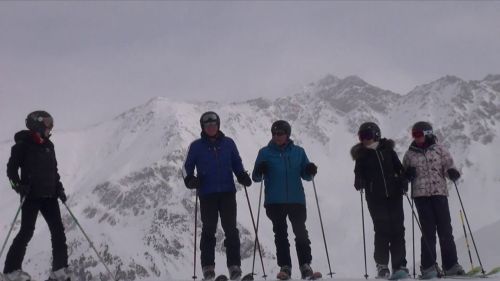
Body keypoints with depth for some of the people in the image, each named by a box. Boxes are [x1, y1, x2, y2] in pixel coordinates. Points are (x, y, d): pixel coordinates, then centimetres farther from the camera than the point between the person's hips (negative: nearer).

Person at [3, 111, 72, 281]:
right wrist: (19, 185, -20)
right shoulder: (23, 145, -5)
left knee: (58, 231, 1)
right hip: (31, 195, -6)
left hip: (49, 195, 6)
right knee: (27, 232, -7)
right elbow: (11, 169, -5)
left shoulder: (48, 146, 13)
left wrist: (59, 188, 11)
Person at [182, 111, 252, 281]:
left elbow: (237, 163, 17)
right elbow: (187, 166, 10)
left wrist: (243, 177, 0)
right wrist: (190, 179, -9)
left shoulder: (228, 143, 10)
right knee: (208, 230, 2)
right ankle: (208, 267, 10)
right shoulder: (196, 146, 6)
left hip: (227, 192, 1)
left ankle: (234, 265, 2)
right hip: (207, 194, -1)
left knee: (231, 229, -3)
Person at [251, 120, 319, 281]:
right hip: (275, 202, 0)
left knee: (301, 233, -2)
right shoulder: (265, 152, 5)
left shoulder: (298, 151, 9)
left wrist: (310, 171, -11)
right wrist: (259, 172, -20)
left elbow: (305, 175, 12)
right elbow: (256, 177, 3)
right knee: (280, 234, 2)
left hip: (296, 200, 0)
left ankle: (305, 266, 5)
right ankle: (284, 266, 6)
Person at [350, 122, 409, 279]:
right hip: (375, 198, -1)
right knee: (382, 230, -4)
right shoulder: (362, 156, 5)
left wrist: (403, 182, 0)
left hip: (394, 195, 2)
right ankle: (382, 266, 7)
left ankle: (399, 266, 4)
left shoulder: (388, 150, 8)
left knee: (397, 229, 0)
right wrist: (359, 183, -19)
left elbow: (399, 168, 14)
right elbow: (359, 174, 2)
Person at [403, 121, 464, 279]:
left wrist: (452, 172, -16)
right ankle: (428, 266, 4)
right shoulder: (410, 154, 11)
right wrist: (408, 174, -4)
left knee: (445, 230, 1)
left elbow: (448, 165, 6)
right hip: (421, 195, 0)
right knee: (428, 231, -2)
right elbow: (404, 175, 18)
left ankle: (451, 265, 9)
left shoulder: (439, 149, 7)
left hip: (439, 192, 0)